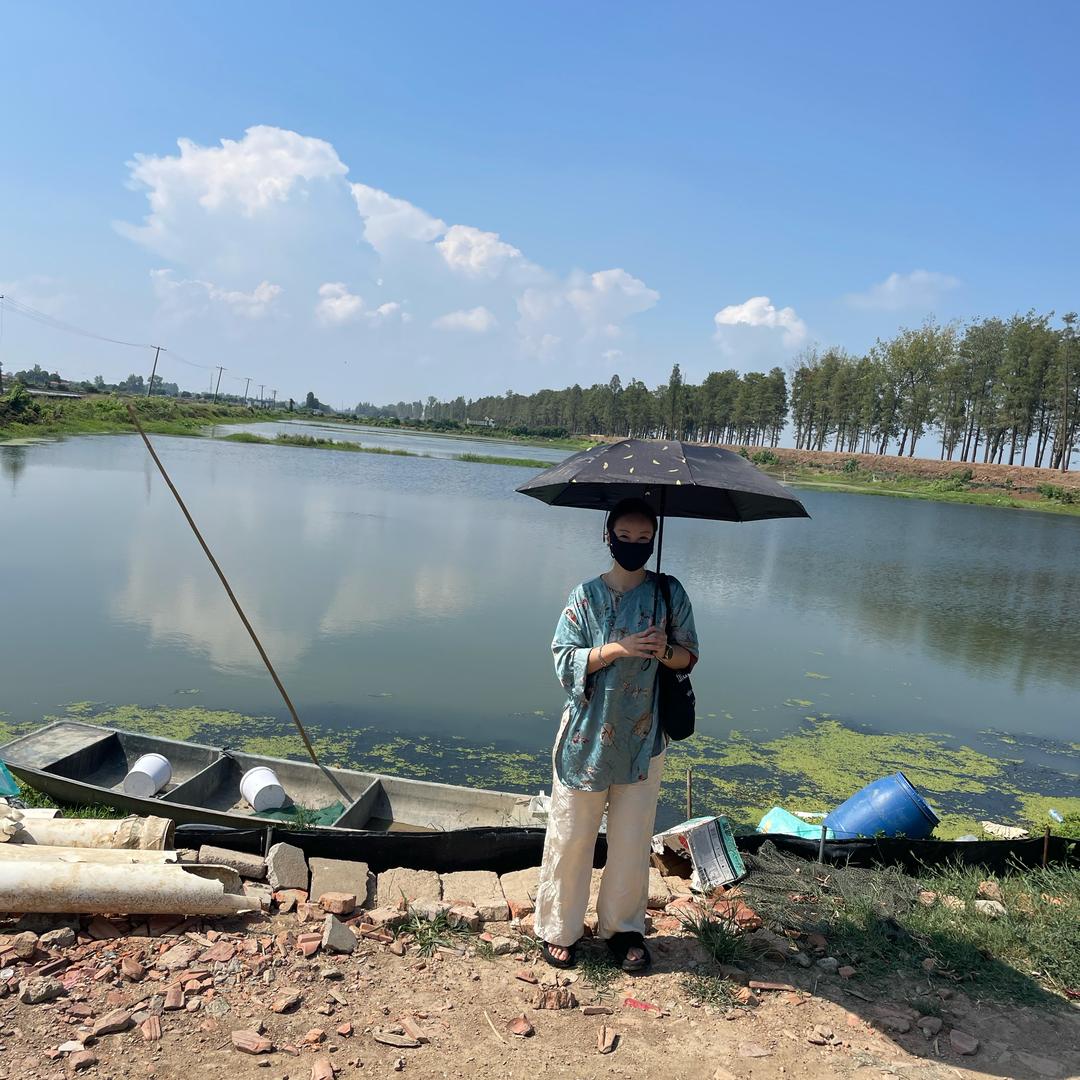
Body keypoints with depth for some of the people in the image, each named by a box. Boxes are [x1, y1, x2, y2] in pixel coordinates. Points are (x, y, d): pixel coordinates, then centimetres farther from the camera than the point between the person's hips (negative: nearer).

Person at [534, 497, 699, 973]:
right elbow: (564, 660, -6)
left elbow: (689, 656, 6)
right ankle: (559, 928, 22)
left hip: (641, 738, 1)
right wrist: (616, 649, -20)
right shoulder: (586, 595, -3)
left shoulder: (669, 594, 1)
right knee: (570, 835, 5)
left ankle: (623, 926, 30)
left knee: (632, 839, 11)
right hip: (587, 735, -1)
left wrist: (665, 652, -16)